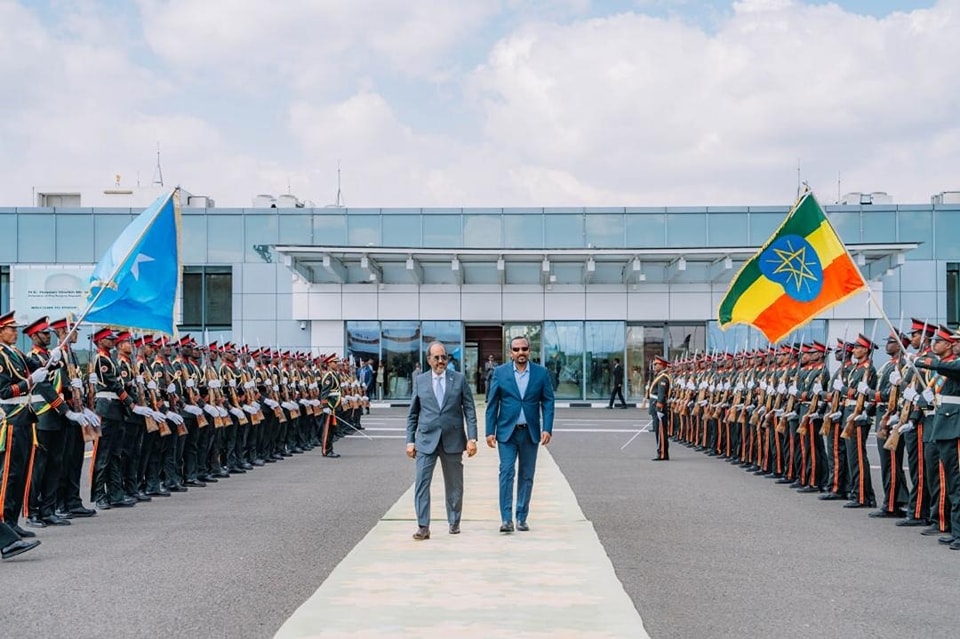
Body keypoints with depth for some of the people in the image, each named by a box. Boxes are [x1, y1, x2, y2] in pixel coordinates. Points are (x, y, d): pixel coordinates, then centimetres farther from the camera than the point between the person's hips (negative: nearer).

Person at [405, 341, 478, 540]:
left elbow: (469, 410, 2)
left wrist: (472, 438, -6)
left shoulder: (459, 379, 3)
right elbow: (413, 414, 9)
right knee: (422, 483, -9)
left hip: (453, 441, 0)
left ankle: (454, 522, 25)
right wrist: (410, 440, 3)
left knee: (454, 484, 10)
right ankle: (423, 527, -6)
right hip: (426, 441, 0)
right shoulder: (420, 381, 5)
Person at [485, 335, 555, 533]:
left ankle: (521, 518, 14)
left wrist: (547, 429, -7)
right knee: (506, 472, -10)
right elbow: (492, 404, 2)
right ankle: (506, 518, -9)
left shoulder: (541, 373, 2)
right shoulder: (500, 373, 0)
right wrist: (490, 431, -3)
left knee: (526, 476, 6)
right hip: (507, 431, -1)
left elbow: (548, 402, 2)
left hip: (530, 432, 2)